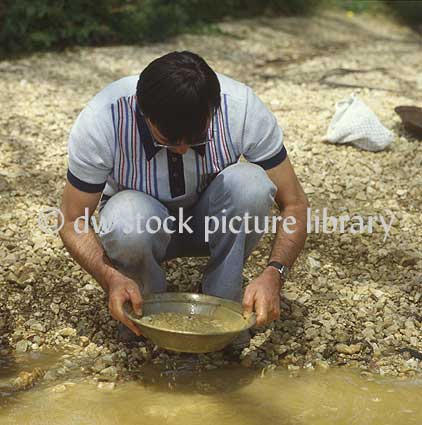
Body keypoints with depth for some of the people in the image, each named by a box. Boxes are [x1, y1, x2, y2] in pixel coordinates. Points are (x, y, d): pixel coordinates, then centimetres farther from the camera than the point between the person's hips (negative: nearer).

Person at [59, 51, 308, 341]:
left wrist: (274, 274, -36)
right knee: (128, 216, -37)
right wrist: (111, 278, -37)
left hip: (210, 223, 1)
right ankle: (144, 311, -6)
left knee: (251, 182, -32)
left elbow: (294, 204, -19)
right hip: (142, 223, -1)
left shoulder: (242, 108, -27)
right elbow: (72, 221, -18)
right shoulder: (101, 121, -29)